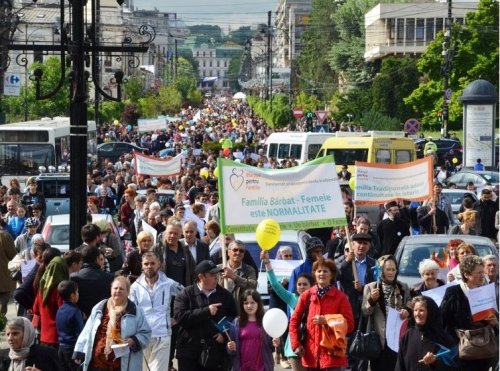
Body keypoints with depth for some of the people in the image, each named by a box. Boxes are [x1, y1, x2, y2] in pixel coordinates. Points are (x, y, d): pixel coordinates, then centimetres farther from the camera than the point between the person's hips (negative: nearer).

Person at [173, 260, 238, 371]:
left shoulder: (225, 295, 9)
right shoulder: (186, 294, 1)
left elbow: (234, 319, 12)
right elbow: (180, 317, -13)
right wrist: (206, 311, -15)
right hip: (189, 353, -2)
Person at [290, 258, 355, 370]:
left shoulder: (340, 297, 0)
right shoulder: (306, 296, 7)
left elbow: (349, 324, -2)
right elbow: (294, 321, 11)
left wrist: (326, 320, -13)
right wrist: (296, 344, 0)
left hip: (332, 353, -3)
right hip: (311, 353, 3)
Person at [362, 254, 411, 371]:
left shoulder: (403, 287, 12)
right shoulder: (371, 287, 5)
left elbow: (410, 307, 18)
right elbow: (365, 312, 2)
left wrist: (408, 311, -5)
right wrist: (372, 300, -16)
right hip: (379, 337, -2)